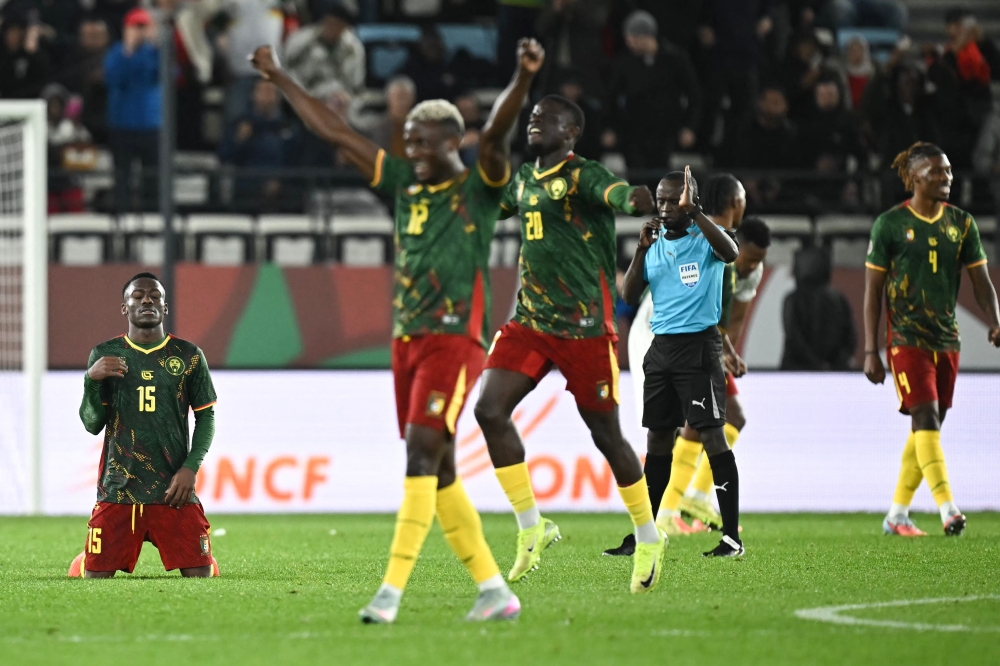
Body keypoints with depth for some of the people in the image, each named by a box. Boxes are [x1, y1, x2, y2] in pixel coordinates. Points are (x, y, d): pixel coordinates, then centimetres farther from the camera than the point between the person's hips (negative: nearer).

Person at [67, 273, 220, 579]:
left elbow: (206, 416, 10)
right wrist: (92, 379, -13)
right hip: (117, 488, 0)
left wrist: (191, 467, -5)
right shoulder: (104, 356, 5)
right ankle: (80, 564, 31)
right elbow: (92, 425, 5)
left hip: (174, 488, 0)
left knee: (199, 574, -9)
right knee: (96, 575, -6)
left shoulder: (188, 356, 5)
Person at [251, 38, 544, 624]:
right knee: (437, 473, 7)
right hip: (408, 342, 7)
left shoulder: (479, 189, -3)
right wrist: (280, 78, 20)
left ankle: (392, 590, -20)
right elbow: (335, 132, 17)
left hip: (456, 342, -7)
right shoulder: (406, 184, 13)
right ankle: (494, 591, 13)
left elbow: (496, 134, -22)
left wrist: (524, 78, -39)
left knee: (422, 453, -16)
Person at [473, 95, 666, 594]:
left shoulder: (583, 176, -12)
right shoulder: (522, 180, 11)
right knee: (489, 409, -11)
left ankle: (649, 539, 21)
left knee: (605, 433, 2)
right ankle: (531, 526, 1)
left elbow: (612, 193, -35)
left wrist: (634, 200, -57)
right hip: (529, 323, 6)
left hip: (585, 328, -6)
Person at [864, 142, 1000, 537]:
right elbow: (873, 290, -1)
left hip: (947, 339, 5)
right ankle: (947, 508, -24)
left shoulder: (961, 223, 7)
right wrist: (870, 351, -5)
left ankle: (897, 515, 18)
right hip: (907, 338, -5)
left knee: (927, 427, 8)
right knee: (926, 418, -17)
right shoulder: (890, 224, -4)